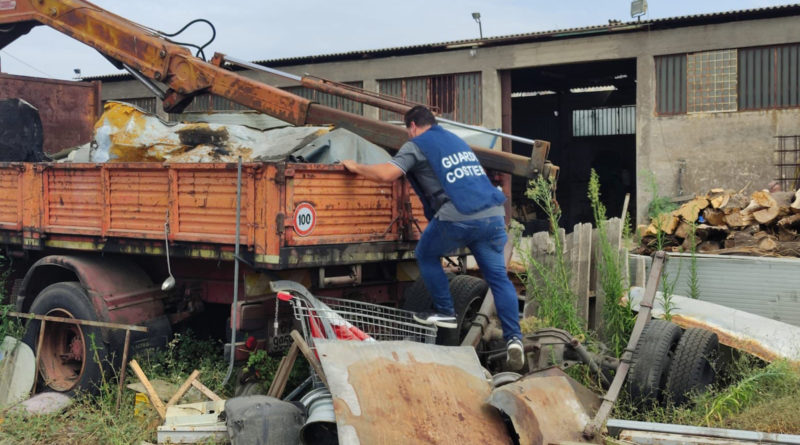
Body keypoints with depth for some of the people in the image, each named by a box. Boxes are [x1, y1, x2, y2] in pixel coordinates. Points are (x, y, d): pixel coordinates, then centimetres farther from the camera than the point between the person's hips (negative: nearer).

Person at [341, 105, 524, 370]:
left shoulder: (416, 145, 7)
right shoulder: (457, 141, 29)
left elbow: (387, 174, -6)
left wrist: (355, 167, 11)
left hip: (457, 217, -6)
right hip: (493, 215, 6)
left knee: (426, 256, 20)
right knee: (498, 277, 6)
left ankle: (445, 313, 21)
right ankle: (513, 337, -4)